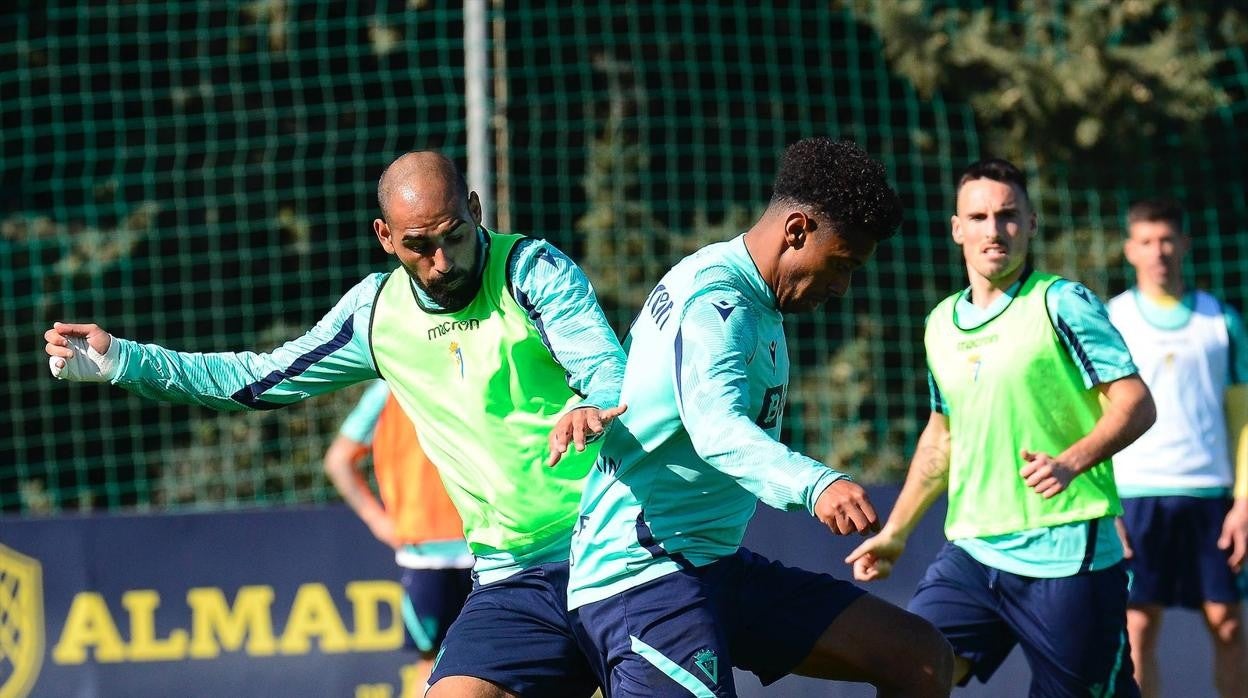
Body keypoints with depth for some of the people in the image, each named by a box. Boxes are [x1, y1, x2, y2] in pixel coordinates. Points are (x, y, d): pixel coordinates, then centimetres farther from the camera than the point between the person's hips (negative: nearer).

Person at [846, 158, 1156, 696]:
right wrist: (895, 532, 29)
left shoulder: (1061, 303, -5)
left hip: (1063, 555, -6)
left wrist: (1071, 462, -26)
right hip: (970, 552, 6)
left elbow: (1136, 404, -10)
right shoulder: (942, 324, 15)